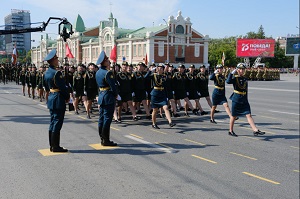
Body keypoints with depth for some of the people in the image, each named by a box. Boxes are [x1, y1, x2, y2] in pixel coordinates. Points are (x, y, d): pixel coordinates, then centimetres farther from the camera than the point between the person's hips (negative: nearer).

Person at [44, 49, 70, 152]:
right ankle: (55, 147, 2)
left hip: (51, 98, 9)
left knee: (53, 122, 14)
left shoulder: (47, 72, 10)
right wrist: (67, 97, -5)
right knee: (57, 123, -3)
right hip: (58, 99, -9)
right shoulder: (56, 73, -19)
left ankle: (52, 145, 20)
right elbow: (62, 87, -17)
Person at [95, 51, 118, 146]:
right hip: (108, 97, -9)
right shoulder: (108, 73, -17)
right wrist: (116, 95, -4)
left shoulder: (98, 72, 11)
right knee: (107, 119, -5)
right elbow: (113, 86, -17)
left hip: (101, 96, 9)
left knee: (101, 118, 11)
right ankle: (106, 140, -2)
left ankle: (102, 139, 18)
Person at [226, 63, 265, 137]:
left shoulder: (245, 79, 10)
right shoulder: (235, 78, -7)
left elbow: (246, 90, 17)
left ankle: (255, 130, -8)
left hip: (244, 100, 4)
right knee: (234, 116, 7)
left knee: (249, 115, -3)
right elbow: (228, 81, -29)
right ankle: (231, 131, 21)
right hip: (236, 100, -4)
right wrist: (232, 73, -27)